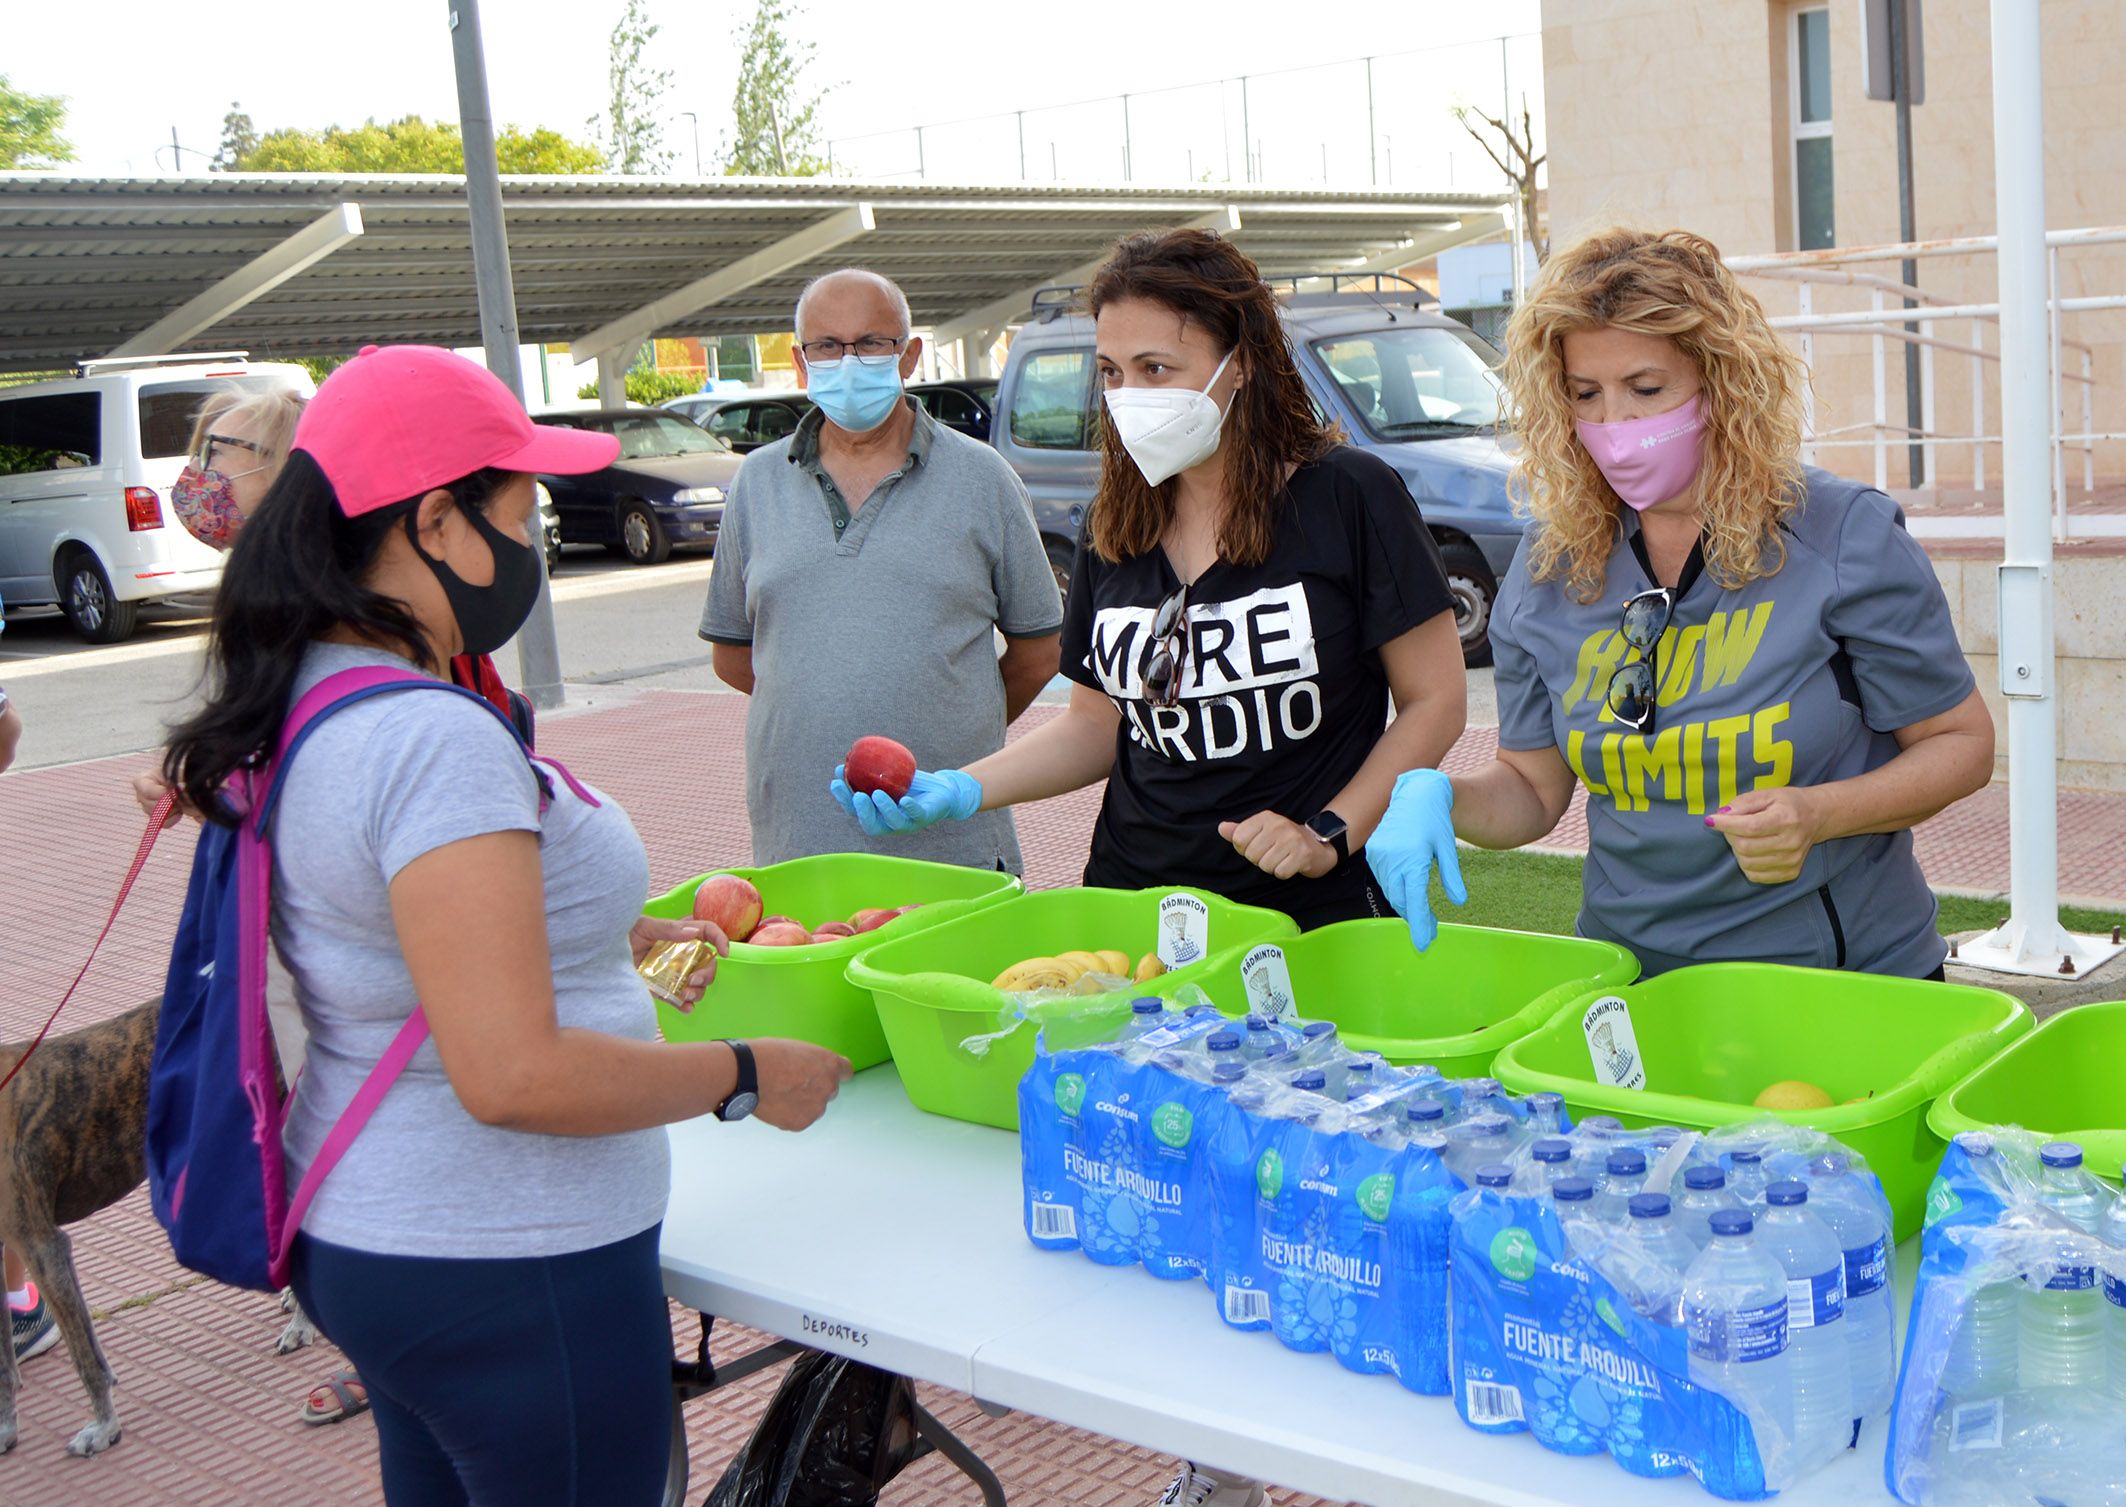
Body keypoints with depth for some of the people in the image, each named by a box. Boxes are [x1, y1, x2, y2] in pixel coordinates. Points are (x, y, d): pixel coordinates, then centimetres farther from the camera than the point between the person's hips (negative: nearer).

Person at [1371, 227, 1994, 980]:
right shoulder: (1551, 566, -4)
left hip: (1846, 978, -3)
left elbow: (1962, 742, -6)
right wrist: (1438, 794, -17)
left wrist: (1818, 815, -23)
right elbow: (1533, 786, 4)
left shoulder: (1843, 537, -13)